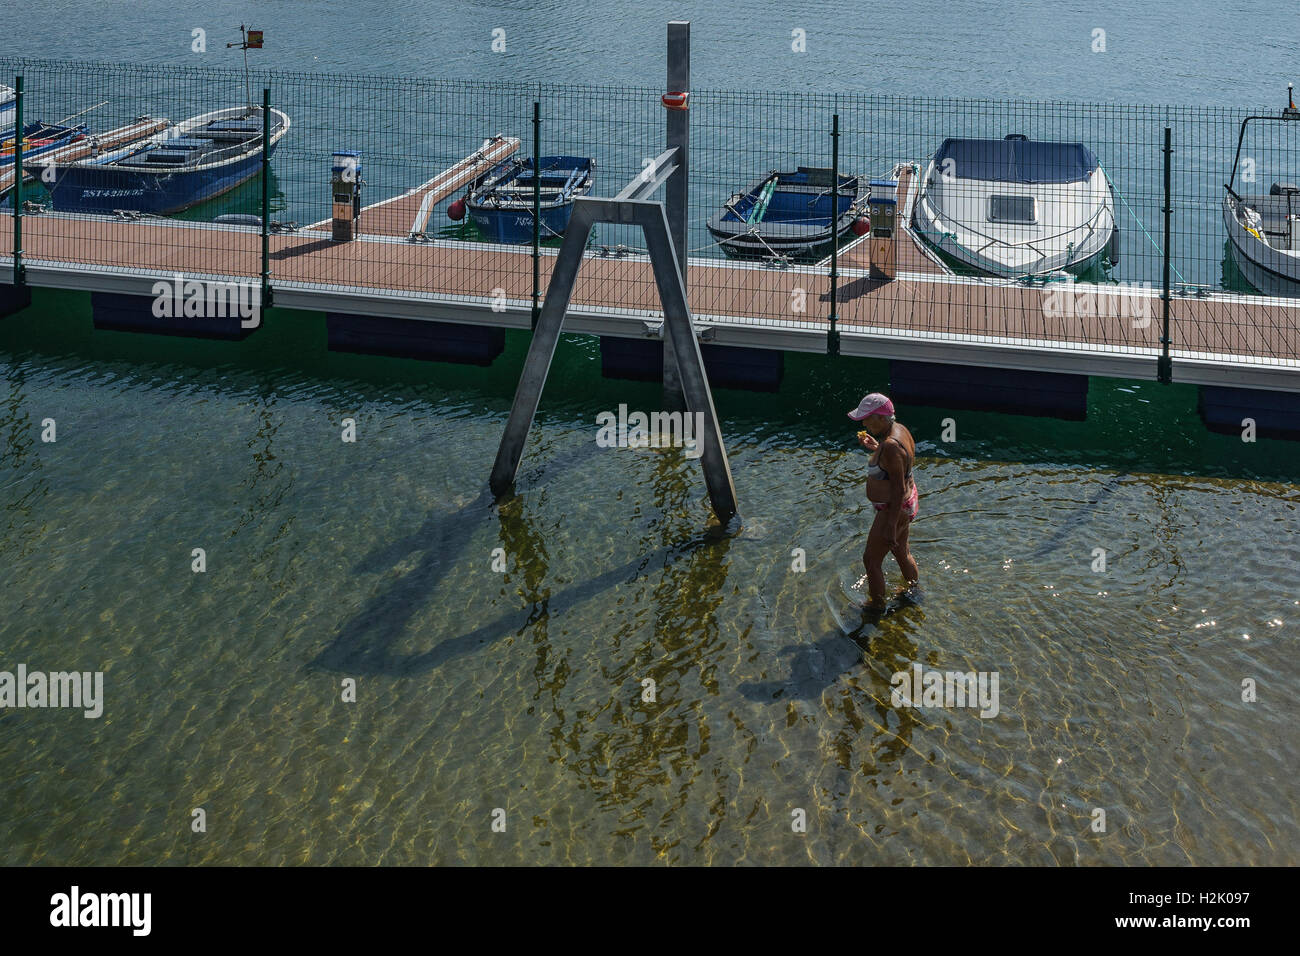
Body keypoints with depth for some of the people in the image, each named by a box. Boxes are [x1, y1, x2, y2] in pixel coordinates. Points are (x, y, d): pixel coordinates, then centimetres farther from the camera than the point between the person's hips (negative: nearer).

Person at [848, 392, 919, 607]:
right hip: (908, 503, 10)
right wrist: (875, 448, 10)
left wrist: (891, 526, -27)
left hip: (895, 510, -10)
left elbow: (898, 489, -30)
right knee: (902, 552, 29)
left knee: (871, 560, 4)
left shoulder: (891, 446, -31)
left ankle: (878, 607, 17)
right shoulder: (898, 429, -1)